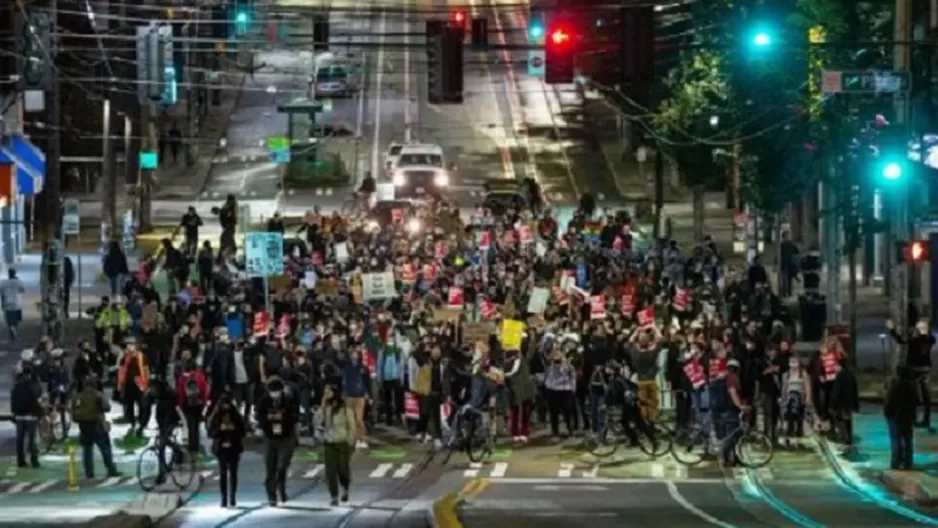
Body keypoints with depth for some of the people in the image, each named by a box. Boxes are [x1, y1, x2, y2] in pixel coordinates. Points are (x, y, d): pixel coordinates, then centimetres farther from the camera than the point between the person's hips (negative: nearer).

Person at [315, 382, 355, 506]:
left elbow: (351, 427, -3)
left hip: (343, 443, -3)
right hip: (329, 444, 3)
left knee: (343, 470, -1)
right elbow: (317, 421, -10)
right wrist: (322, 406, -14)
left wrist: (350, 443, -8)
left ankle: (345, 490, 29)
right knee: (331, 471, -5)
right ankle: (334, 497, 2)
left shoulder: (345, 408, -6)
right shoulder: (325, 408, 3)